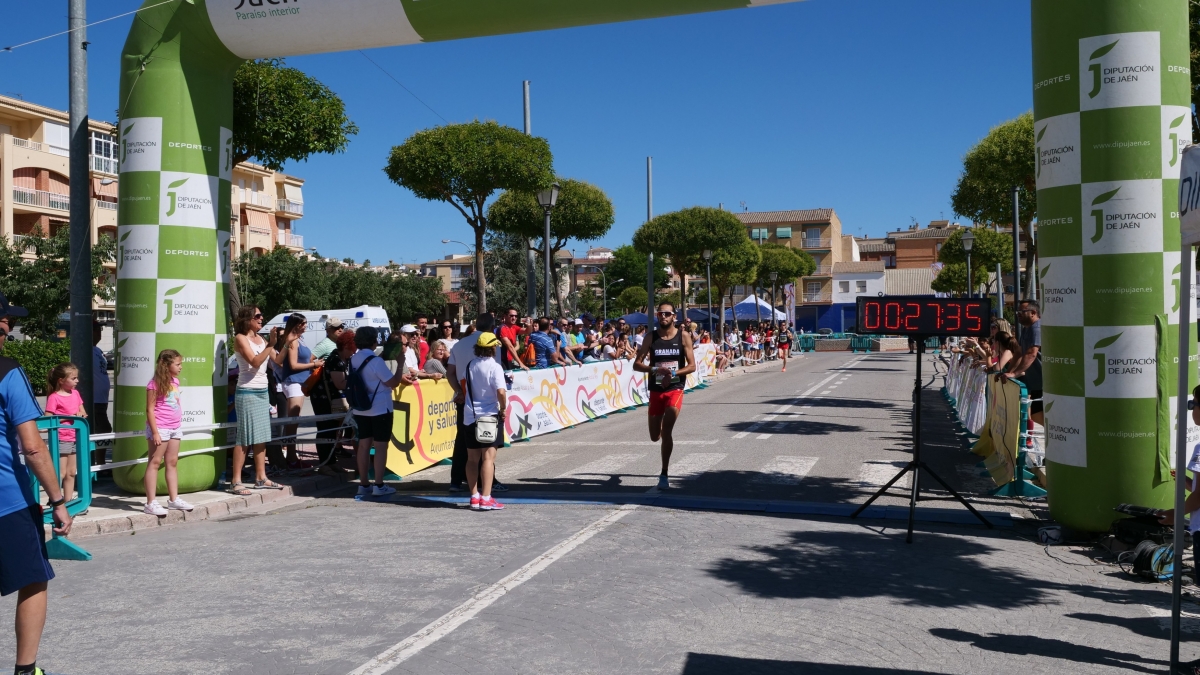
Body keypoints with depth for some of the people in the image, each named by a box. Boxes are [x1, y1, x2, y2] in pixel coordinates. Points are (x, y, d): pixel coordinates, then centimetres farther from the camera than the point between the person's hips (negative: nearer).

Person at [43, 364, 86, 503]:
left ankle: (69, 501, 21)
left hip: (75, 439, 7)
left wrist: (80, 415, -6)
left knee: (71, 473, 13)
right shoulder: (54, 397, -12)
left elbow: (83, 413, 17)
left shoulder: (75, 393, 9)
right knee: (60, 473, -7)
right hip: (61, 440, -7)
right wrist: (68, 417, -23)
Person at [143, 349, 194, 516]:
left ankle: (174, 499, 20)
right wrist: (155, 432, -17)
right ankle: (150, 503, 1)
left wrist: (178, 425, 16)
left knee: (172, 462, 12)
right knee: (154, 462, -2)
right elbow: (150, 409, -14)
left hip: (175, 428, 8)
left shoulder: (175, 381, 10)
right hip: (160, 428, -8)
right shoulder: (155, 384, -13)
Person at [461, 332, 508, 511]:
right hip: (490, 416, -6)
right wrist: (503, 409, -10)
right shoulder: (494, 367, -13)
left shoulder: (470, 365, 5)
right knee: (488, 457, -5)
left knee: (472, 459, 12)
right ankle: (486, 499, -9)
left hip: (470, 416, 6)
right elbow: (501, 392, -23)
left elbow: (463, 386, 14)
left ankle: (474, 497, 16)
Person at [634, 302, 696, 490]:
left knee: (666, 432, -17)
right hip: (656, 390, 3)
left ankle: (664, 475, -8)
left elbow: (692, 366, -3)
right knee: (655, 436, 10)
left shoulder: (683, 337, -3)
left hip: (675, 389, -3)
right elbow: (636, 364, -2)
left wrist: (673, 373, -20)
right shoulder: (651, 337, 1)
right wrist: (655, 370, -20)